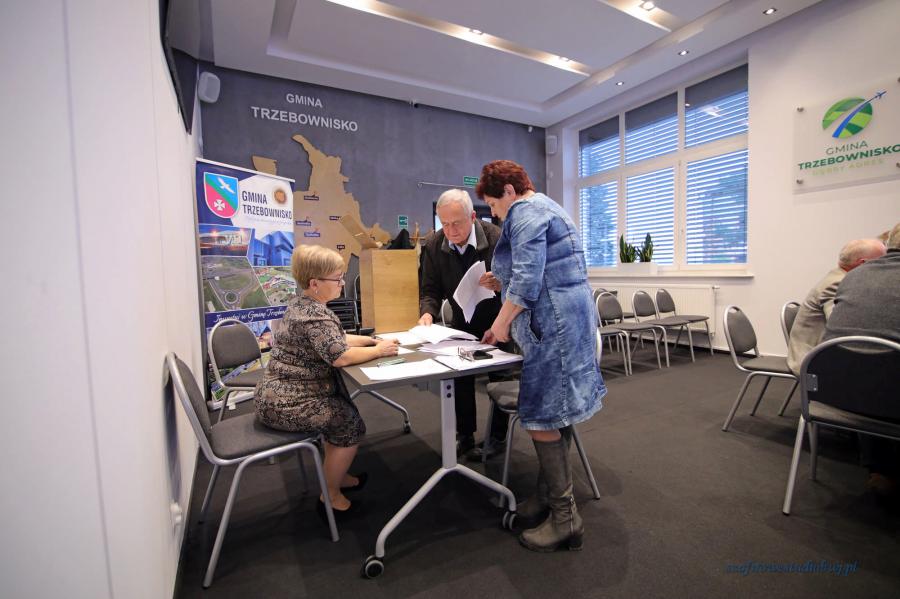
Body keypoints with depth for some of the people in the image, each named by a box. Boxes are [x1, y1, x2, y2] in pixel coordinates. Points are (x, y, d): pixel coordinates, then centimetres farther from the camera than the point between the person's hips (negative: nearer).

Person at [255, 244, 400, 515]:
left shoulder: (301, 303, 8)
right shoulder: (314, 315, -24)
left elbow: (333, 339, 15)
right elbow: (340, 356, -32)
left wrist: (371, 339, 4)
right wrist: (378, 350, -17)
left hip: (280, 393, 9)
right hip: (287, 403, -9)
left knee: (343, 408, 16)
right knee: (350, 422, 0)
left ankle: (337, 476, 31)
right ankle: (331, 495, 17)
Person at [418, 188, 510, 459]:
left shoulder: (497, 239, -25)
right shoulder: (434, 245, -14)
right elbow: (429, 290, -9)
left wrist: (499, 284, -43)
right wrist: (428, 313, -29)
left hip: (497, 319, -3)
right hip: (463, 320, 3)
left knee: (499, 377, 4)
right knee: (460, 375, 6)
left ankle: (497, 437, 24)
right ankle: (464, 435, 24)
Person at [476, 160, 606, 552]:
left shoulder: (525, 211, -9)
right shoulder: (545, 207, 24)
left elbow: (526, 278, -20)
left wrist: (501, 323, -9)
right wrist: (501, 276, 22)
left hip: (553, 324, -11)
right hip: (568, 320, 11)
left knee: (542, 417, -4)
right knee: (552, 412, 14)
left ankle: (565, 518, 7)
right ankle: (549, 495, 27)